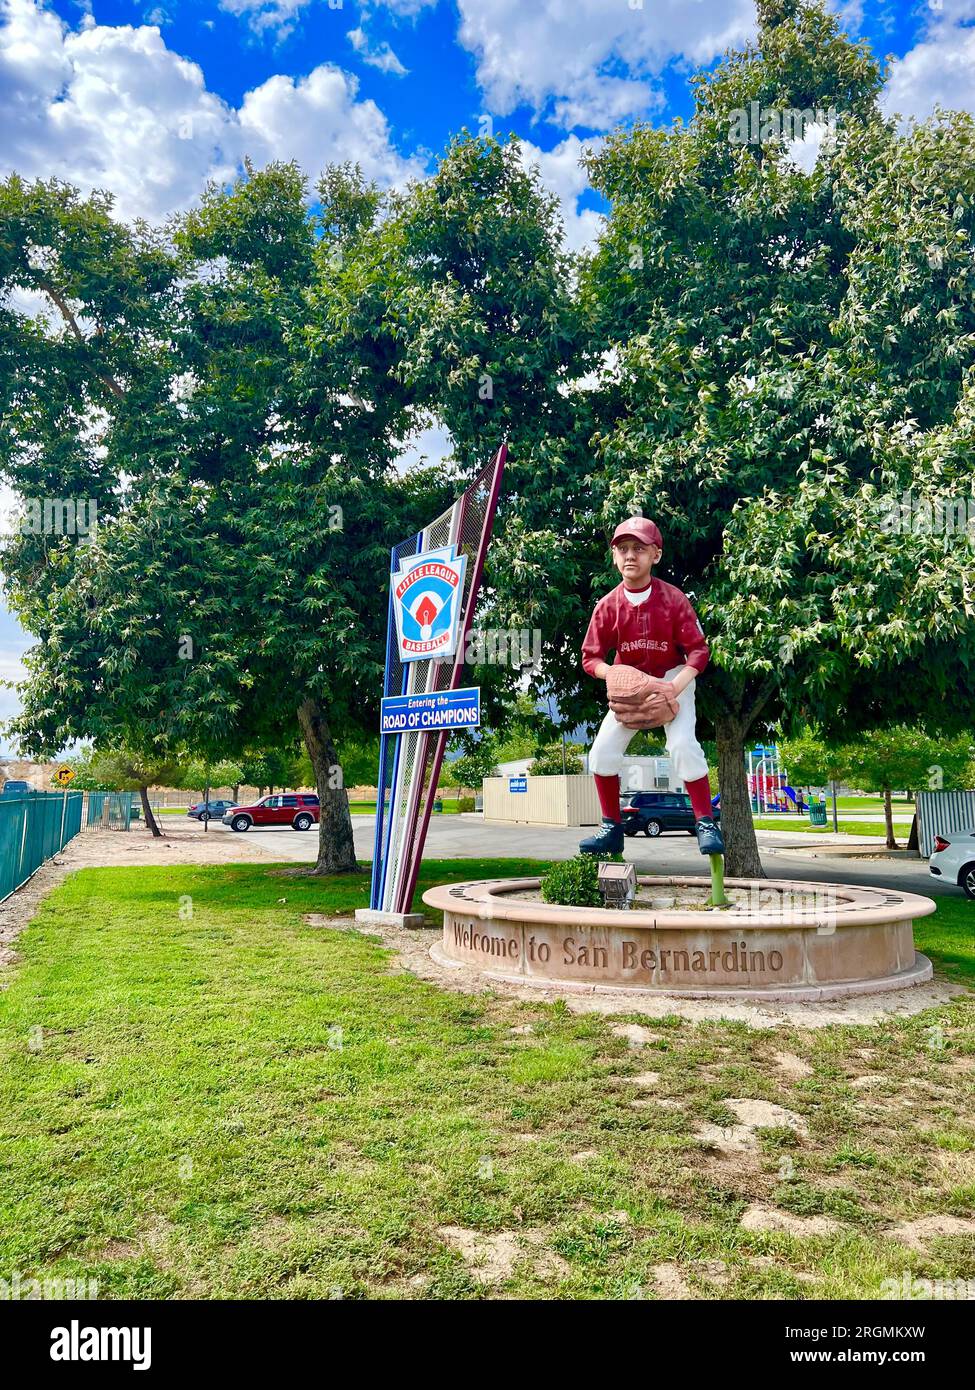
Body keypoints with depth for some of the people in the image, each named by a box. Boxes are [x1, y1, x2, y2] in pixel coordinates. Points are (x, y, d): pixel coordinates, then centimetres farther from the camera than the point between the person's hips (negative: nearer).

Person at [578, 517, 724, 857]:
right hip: (629, 685, 3)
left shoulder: (674, 599, -17)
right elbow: (591, 657, -6)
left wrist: (676, 687, -30)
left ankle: (705, 824, -9)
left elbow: (698, 650, -15)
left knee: (683, 744, -25)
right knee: (602, 750, -7)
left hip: (673, 678, -3)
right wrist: (613, 674, -28)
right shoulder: (607, 606, -11)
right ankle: (612, 829, 8)